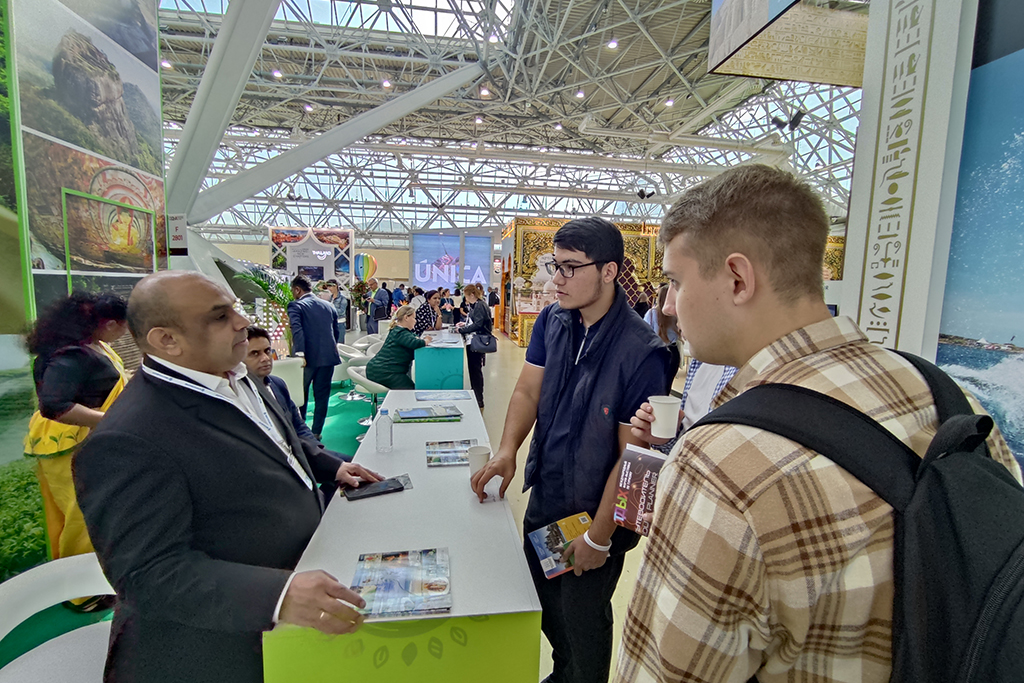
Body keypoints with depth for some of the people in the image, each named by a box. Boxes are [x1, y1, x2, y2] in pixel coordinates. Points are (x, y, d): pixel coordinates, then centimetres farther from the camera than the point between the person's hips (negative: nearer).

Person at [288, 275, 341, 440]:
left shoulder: (295, 305, -5)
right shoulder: (328, 306, 13)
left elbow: (296, 329, -21)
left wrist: (299, 353, -26)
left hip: (309, 357, -4)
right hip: (329, 356, 4)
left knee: (301, 395, 13)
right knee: (322, 395, 11)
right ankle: (316, 432, 17)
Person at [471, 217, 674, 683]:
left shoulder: (642, 353, -26)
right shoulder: (552, 321, -6)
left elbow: (633, 455, -22)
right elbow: (528, 390, 0)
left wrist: (599, 536, -16)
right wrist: (507, 451, -16)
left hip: (596, 513, -6)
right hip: (544, 499, 7)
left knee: (582, 618, 18)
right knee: (546, 605, 27)